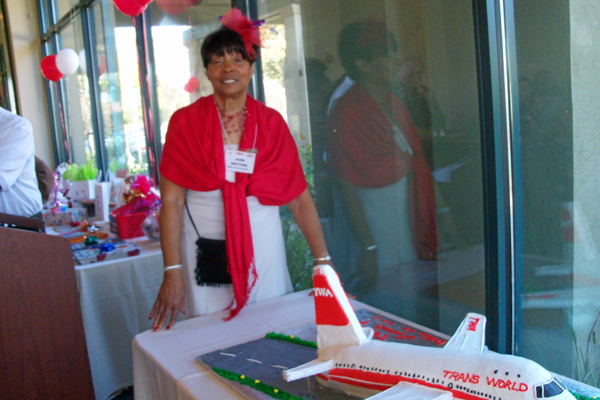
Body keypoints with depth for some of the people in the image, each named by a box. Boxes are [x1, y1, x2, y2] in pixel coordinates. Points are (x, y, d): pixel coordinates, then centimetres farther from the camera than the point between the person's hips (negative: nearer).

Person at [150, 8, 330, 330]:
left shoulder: (271, 123, 3)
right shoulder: (185, 122, -2)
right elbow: (171, 201, -7)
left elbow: (299, 198, 0)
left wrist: (323, 261, -4)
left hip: (263, 252, 2)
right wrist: (172, 273, -14)